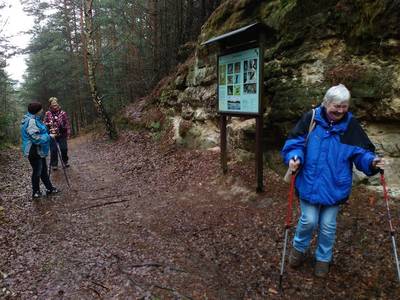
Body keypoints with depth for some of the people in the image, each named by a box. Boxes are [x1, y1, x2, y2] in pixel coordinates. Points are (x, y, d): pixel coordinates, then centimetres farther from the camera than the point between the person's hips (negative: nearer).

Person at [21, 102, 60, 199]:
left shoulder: (34, 119, 10)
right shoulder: (31, 121, -23)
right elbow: (36, 138, -28)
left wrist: (47, 134, 8)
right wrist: (49, 136, -17)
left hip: (39, 151, 10)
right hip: (34, 151, -10)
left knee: (44, 170, 18)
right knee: (37, 172, 5)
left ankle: (49, 188, 29)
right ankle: (35, 192, 21)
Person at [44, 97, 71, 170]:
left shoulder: (63, 113, -1)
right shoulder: (47, 114, 1)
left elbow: (67, 124, 1)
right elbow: (44, 123, 9)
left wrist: (68, 133, -2)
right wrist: (48, 124, -15)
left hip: (62, 135, 0)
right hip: (52, 135, 0)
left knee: (64, 149, 5)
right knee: (53, 150, 3)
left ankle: (65, 162, 28)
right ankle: (54, 164, 19)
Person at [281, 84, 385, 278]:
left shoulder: (351, 125, -2)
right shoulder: (310, 119, -9)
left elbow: (361, 152, -1)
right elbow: (294, 143, -7)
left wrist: (372, 161, -21)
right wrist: (294, 158, -26)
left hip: (335, 186, 2)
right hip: (310, 183, -2)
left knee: (328, 225, 13)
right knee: (309, 220, 4)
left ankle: (323, 258, 38)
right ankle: (299, 248, 36)